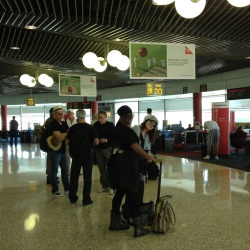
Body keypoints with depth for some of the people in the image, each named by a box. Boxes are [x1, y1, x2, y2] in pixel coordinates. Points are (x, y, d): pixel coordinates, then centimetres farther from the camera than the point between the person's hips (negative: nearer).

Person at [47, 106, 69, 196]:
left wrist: (62, 135, -12)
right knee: (54, 171, 3)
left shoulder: (64, 123, 8)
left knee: (65, 169, 15)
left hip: (63, 150, 8)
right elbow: (59, 138, -27)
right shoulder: (53, 124, -18)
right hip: (55, 151, -8)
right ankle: (55, 190, 14)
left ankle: (67, 188, 27)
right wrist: (67, 134, -12)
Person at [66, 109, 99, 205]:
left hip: (75, 155, 1)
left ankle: (72, 197, 23)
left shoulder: (72, 128, -5)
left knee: (74, 177, 14)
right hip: (87, 155, -1)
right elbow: (96, 142, -12)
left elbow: (67, 142, -3)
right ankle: (86, 199, 7)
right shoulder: (91, 128, -7)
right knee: (87, 177, 6)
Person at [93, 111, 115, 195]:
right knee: (101, 168, 9)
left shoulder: (110, 125, -4)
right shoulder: (95, 125, 4)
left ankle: (111, 186, 5)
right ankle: (104, 186, 19)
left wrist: (106, 140, -19)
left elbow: (115, 137, -7)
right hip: (98, 149, 4)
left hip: (108, 149, -4)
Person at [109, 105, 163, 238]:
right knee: (132, 194, -7)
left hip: (123, 161, 10)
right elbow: (137, 148, -23)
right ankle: (138, 228, -3)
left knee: (120, 192, 15)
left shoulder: (120, 126, 9)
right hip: (129, 163, -10)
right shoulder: (126, 130, -20)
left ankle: (115, 222, 25)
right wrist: (152, 158, -19)